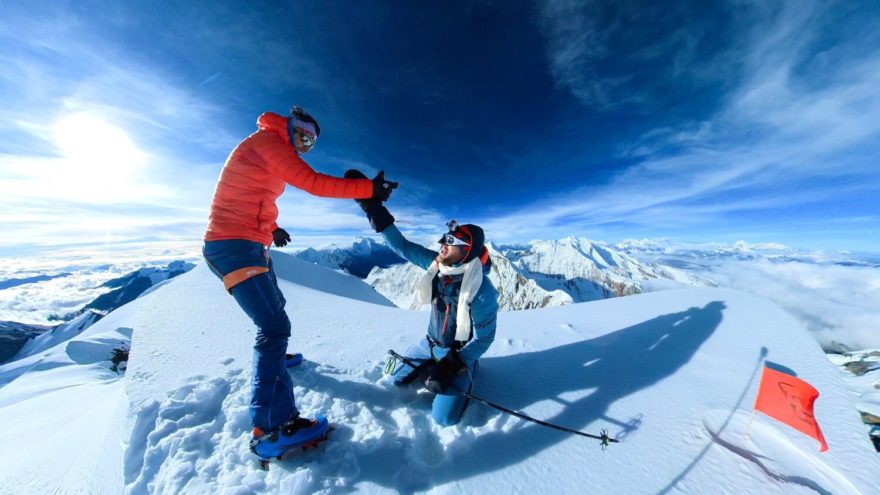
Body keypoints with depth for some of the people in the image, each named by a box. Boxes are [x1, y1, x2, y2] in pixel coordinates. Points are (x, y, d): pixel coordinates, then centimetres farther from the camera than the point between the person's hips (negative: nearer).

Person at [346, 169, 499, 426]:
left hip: (461, 351, -5)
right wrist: (372, 205, -24)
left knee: (443, 417, -6)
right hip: (431, 342, 5)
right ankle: (434, 367, 35)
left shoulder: (482, 293, -34)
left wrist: (453, 366, -22)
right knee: (397, 378, 16)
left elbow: (484, 339, -20)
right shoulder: (436, 263, -20)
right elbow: (401, 245, -20)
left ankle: (468, 370, 18)